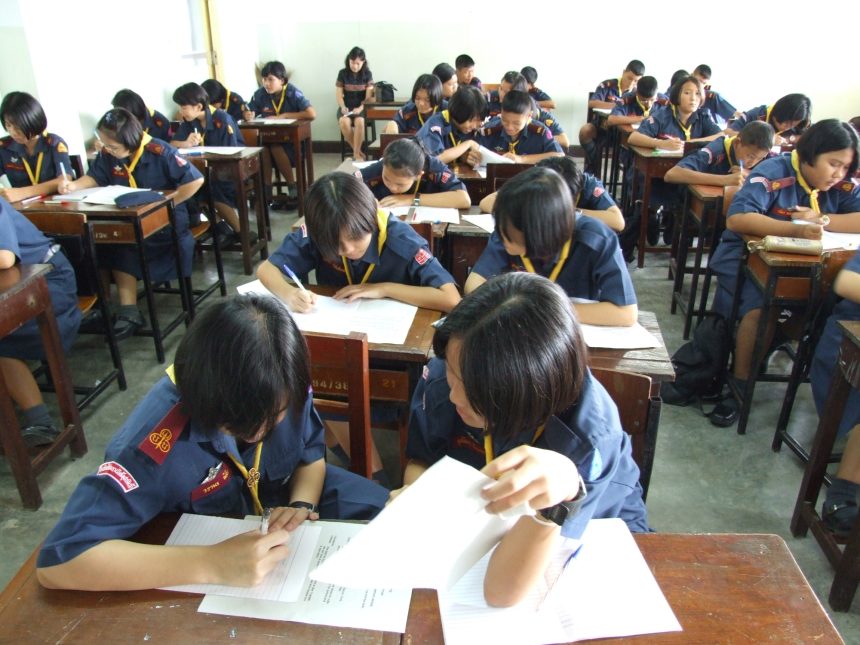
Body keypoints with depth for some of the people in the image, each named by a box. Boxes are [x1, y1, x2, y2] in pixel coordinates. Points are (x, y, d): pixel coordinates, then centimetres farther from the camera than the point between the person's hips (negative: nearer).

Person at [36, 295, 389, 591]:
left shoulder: (284, 391, -22)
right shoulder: (158, 438, -36)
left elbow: (312, 453, -1)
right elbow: (57, 560, -42)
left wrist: (302, 503, -23)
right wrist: (211, 564, -49)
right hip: (207, 545, -5)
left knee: (379, 508, -4)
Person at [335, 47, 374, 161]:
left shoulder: (367, 74, 0)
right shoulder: (343, 73, 2)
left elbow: (369, 96, -6)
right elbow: (339, 95, 1)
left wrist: (360, 108, -23)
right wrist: (343, 107, -20)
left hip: (361, 107, -1)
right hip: (346, 107, 1)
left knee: (359, 122, -35)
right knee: (344, 122, -32)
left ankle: (356, 153, -21)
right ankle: (357, 150, -13)